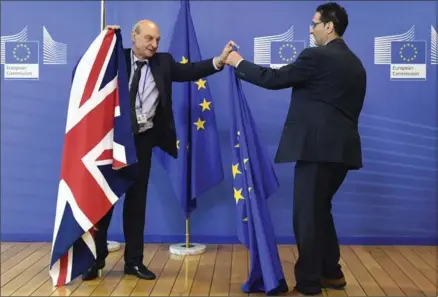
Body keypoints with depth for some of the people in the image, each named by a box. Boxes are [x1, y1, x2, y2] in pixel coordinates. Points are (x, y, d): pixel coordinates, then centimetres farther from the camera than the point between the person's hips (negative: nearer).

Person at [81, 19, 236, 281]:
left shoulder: (163, 62, 7)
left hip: (142, 138, 2)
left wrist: (219, 60, -17)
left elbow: (189, 71, -4)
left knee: (137, 198, 9)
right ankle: (96, 257, 20)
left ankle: (134, 260, 19)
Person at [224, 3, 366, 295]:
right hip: (341, 148, 9)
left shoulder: (317, 57, -10)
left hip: (318, 148, -9)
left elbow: (274, 79, -10)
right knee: (320, 211, 20)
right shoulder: (355, 64, 16)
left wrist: (239, 63, 3)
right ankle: (331, 272, 28)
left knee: (307, 215, 0)